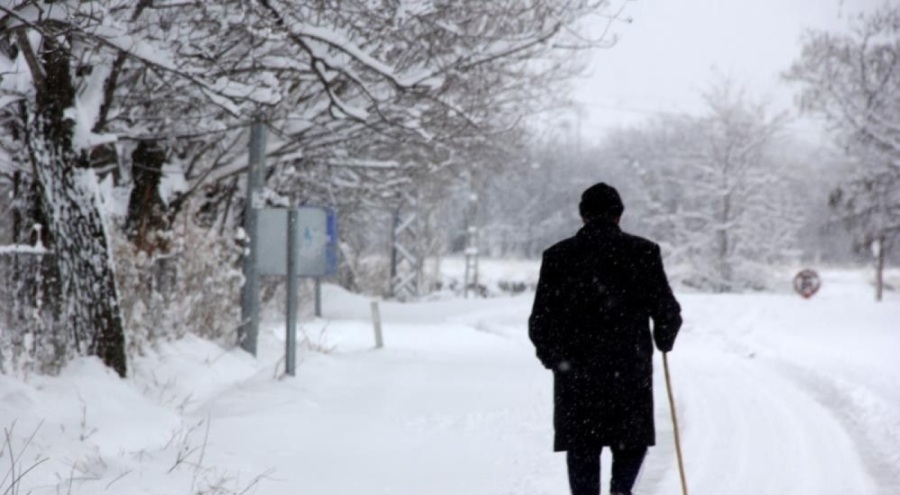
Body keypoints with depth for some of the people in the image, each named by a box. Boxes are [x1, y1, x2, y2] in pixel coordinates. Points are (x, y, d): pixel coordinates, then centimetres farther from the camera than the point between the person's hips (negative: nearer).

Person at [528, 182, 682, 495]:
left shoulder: (557, 256, 0)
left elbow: (540, 321, 2)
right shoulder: (643, 252, -3)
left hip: (575, 372, 1)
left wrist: (552, 357, 19)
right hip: (630, 370, -1)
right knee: (632, 440, 15)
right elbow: (667, 311, -1)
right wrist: (663, 341, 19)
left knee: (582, 449, 9)